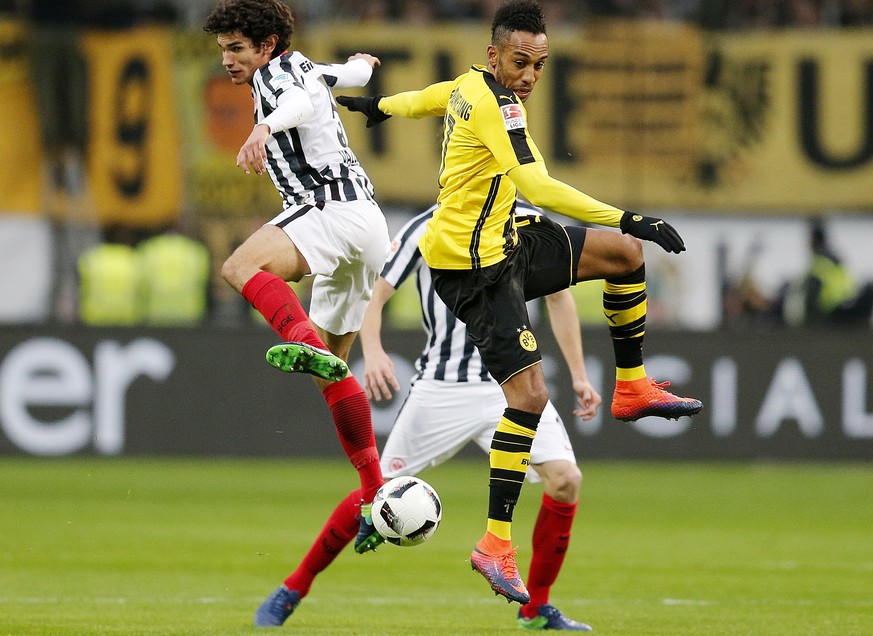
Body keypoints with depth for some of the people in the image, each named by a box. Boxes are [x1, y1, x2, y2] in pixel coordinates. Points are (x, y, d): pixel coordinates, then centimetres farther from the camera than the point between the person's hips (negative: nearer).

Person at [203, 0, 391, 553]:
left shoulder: (279, 70, -2)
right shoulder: (305, 70, 25)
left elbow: (300, 100, -27)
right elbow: (347, 74, 47)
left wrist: (264, 128, -47)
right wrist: (361, 65, 71)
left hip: (338, 210, -10)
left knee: (241, 266, -32)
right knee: (330, 372, 14)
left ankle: (306, 342, -57)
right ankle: (377, 495, 12)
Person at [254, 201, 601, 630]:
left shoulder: (531, 223, 2)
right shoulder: (427, 229, -8)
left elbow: (558, 295, 15)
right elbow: (376, 294, -8)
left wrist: (578, 375, 11)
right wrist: (372, 350, -28)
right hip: (440, 386, -3)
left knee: (565, 479, -15)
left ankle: (536, 610, 2)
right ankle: (291, 591, 13)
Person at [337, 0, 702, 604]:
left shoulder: (471, 85, 6)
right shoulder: (496, 106, -22)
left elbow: (421, 99, 29)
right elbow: (539, 188, -33)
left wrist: (378, 105, 51)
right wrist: (629, 219, -36)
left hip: (503, 245, 10)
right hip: (473, 266, -10)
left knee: (625, 253, 13)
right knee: (530, 394, -16)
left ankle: (633, 387, 22)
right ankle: (496, 544, -13)